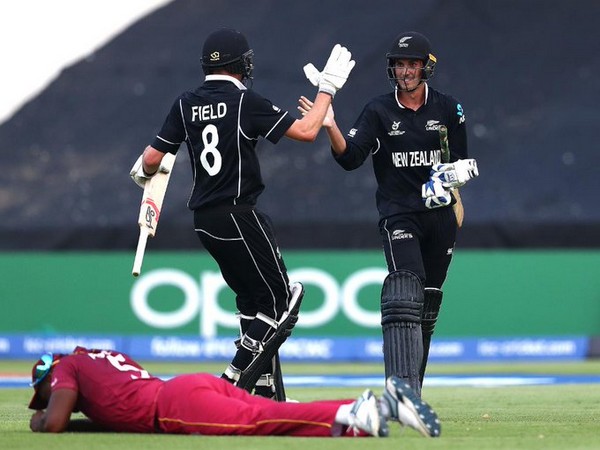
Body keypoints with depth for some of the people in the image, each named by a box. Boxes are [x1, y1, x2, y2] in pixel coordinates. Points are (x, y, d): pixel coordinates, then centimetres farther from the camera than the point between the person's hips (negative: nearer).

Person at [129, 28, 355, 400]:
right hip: (239, 216, -7)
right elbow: (306, 131, -11)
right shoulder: (246, 101, -10)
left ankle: (269, 394, 14)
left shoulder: (186, 104, 6)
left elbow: (152, 158, 7)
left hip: (205, 222, 7)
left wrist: (144, 172, 31)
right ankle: (233, 384, -10)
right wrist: (328, 87, 1)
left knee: (255, 303, 16)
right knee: (279, 303, -1)